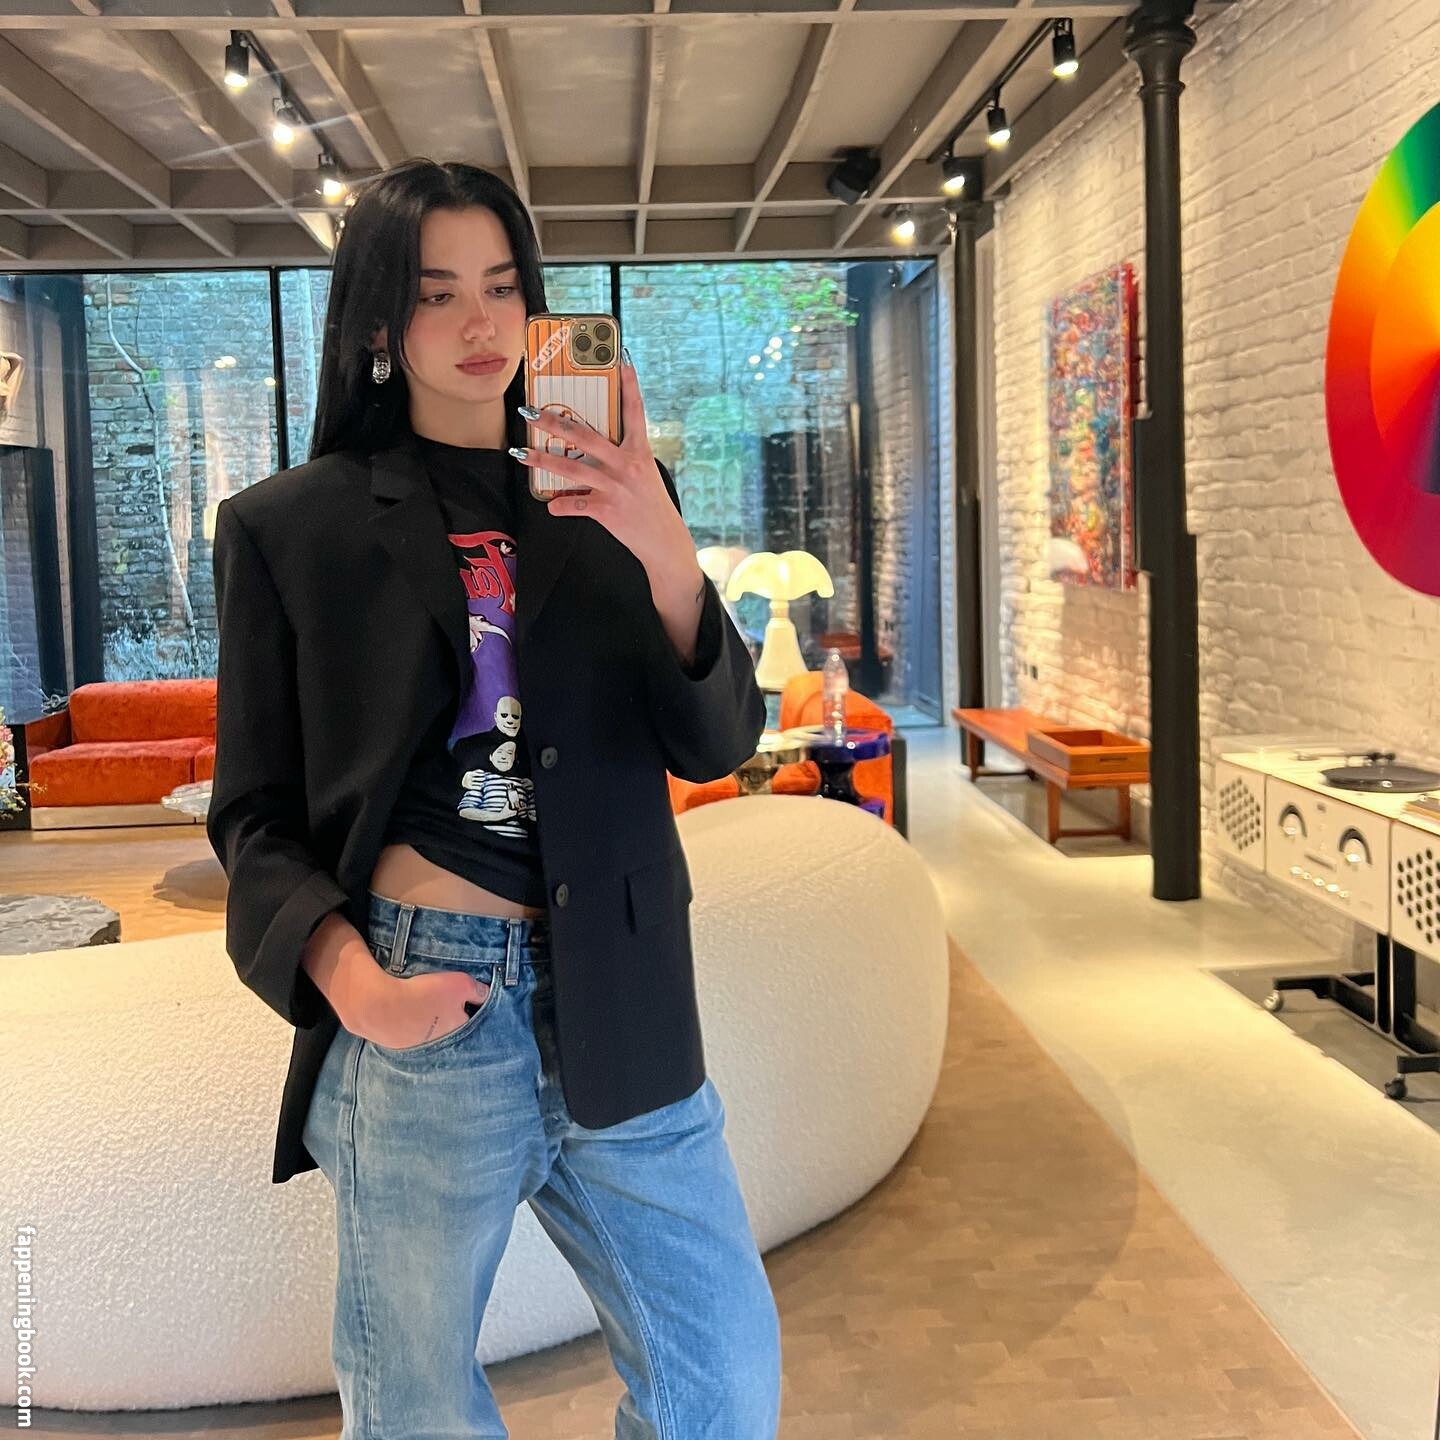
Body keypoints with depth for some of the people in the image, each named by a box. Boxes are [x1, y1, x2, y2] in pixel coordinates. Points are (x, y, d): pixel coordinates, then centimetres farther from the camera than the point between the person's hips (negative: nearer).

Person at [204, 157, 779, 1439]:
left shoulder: (607, 501, 7)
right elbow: (255, 815, 2)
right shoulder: (292, 528, 1)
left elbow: (714, 745, -2)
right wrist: (350, 979, -16)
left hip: (617, 1011, 3)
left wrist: (666, 553, -20)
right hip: (419, 1015, -2)